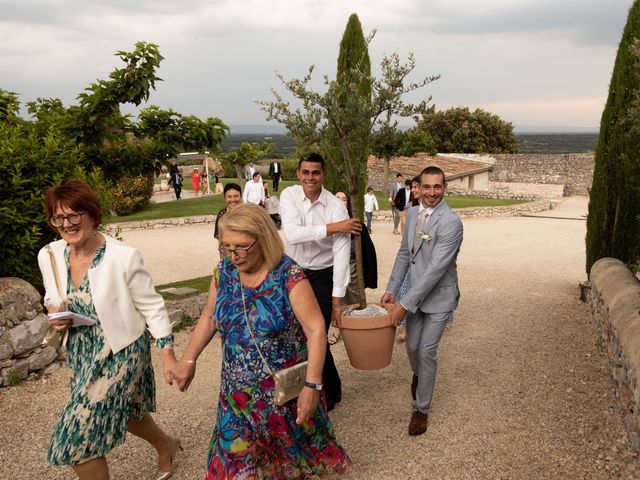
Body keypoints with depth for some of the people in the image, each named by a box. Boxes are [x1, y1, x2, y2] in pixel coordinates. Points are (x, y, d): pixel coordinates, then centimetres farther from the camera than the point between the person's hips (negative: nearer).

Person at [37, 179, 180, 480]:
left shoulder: (123, 257, -22)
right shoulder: (49, 255, -7)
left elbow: (152, 308, -13)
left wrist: (168, 355, -14)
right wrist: (54, 314, -10)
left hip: (121, 353, -6)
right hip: (81, 354, 6)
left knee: (77, 440, -4)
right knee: (119, 411, 26)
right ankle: (166, 445, 55)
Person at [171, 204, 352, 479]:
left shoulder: (289, 275, -20)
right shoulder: (224, 272, -4)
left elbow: (316, 330, -21)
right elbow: (209, 317, 10)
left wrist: (311, 386, -25)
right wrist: (188, 360, 3)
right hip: (239, 392, 4)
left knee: (292, 450, 16)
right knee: (237, 456, 14)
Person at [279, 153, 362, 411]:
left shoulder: (336, 206, -17)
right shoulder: (289, 196, -10)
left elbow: (341, 254, -18)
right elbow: (293, 234, -25)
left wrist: (337, 300, -20)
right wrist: (332, 227, -29)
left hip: (322, 276, -3)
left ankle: (331, 391, 22)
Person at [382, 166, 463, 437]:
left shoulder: (451, 221, -22)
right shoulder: (412, 213, 2)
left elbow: (436, 268, -26)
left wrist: (405, 303, -26)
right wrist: (392, 289, 4)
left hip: (438, 295, -6)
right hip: (415, 292, 6)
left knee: (427, 351, -2)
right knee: (412, 346, 16)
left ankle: (421, 409, 17)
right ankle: (418, 374, 51)